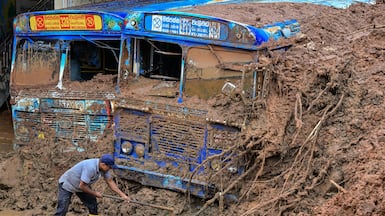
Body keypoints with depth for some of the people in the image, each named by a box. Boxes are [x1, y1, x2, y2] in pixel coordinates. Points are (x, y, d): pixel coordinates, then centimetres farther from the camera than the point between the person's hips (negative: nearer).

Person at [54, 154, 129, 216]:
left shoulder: (103, 167, -12)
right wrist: (95, 193, -17)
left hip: (82, 185, 8)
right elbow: (82, 186, -33)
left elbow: (110, 182, -1)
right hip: (67, 184, -8)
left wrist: (122, 195, -5)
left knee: (93, 206, 5)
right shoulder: (90, 168, -38)